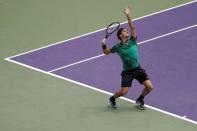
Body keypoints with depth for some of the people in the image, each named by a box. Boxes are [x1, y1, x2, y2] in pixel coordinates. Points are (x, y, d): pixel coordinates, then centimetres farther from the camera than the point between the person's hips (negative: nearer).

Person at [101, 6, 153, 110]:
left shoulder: (132, 41, -2)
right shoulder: (117, 47, -5)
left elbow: (132, 28, -16)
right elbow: (106, 52, 9)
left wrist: (128, 16, -27)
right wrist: (104, 45, -13)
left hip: (138, 69, 3)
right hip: (127, 72, -3)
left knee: (149, 87, -7)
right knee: (124, 92, -8)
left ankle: (139, 100, 21)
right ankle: (112, 99, 24)